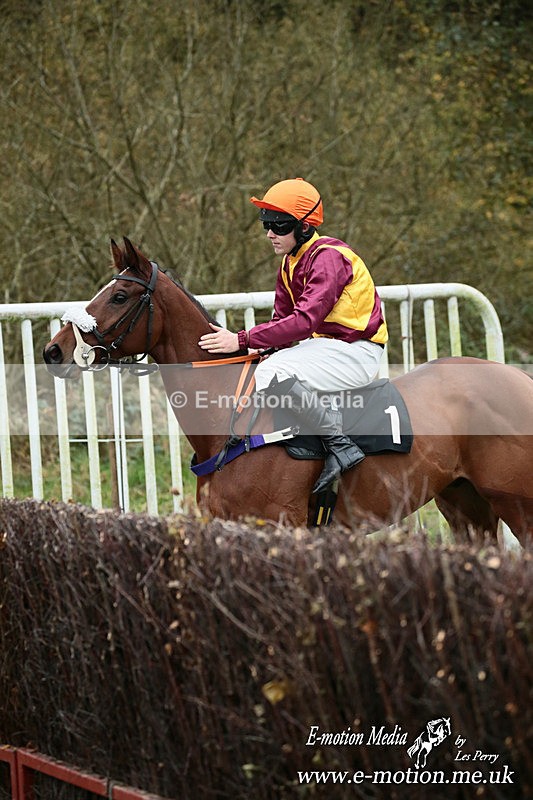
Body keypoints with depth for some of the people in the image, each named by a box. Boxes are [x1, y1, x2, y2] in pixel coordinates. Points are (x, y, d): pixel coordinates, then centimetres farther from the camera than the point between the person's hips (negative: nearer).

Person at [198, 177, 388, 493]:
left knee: (273, 376, -31)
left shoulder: (328, 257, -18)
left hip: (354, 352, -10)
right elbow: (283, 317, 14)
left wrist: (243, 340, -31)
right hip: (322, 346, 10)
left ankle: (340, 442, -24)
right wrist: (258, 350, -7)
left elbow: (305, 320, -28)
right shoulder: (290, 263, 12)